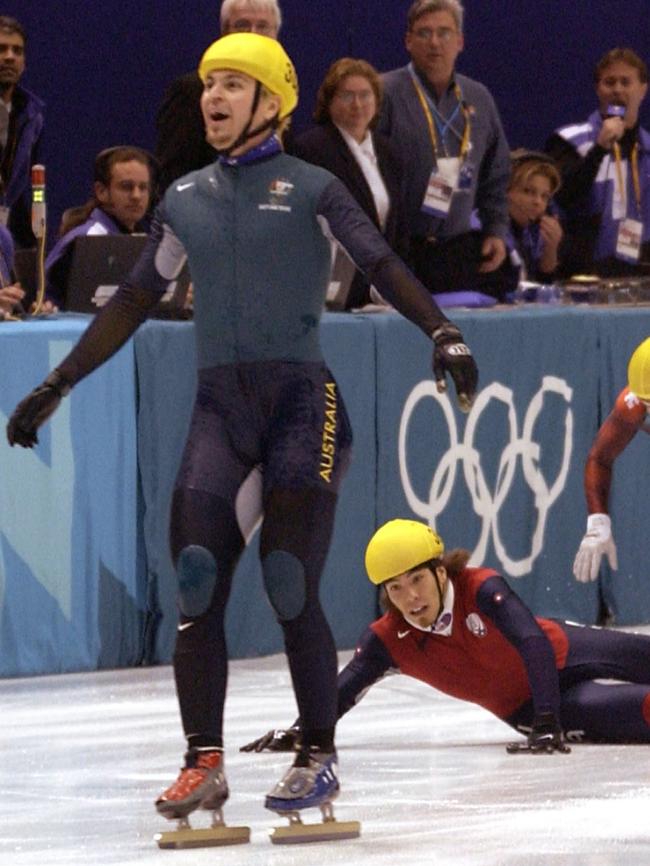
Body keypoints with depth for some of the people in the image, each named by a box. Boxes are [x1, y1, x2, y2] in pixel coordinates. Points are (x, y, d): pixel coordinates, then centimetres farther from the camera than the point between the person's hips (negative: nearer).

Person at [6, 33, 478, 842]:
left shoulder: (309, 189, 2)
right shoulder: (185, 200, 15)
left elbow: (382, 265, -8)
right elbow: (133, 301, 21)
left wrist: (441, 332, -24)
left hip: (301, 401, -4)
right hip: (219, 406, 4)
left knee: (290, 589, -11)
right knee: (196, 586, -9)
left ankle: (319, 758, 3)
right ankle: (204, 764, -3)